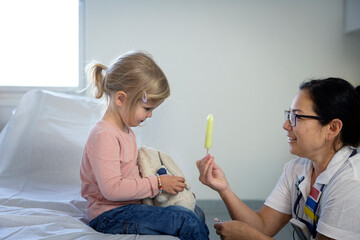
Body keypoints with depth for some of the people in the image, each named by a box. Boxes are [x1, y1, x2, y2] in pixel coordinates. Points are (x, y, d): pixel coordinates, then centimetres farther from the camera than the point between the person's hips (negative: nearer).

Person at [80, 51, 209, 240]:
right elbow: (112, 188, -28)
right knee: (187, 221, -22)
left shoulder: (125, 131, 12)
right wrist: (157, 184, -21)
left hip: (130, 205, 10)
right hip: (109, 217, -10)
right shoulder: (104, 135, -21)